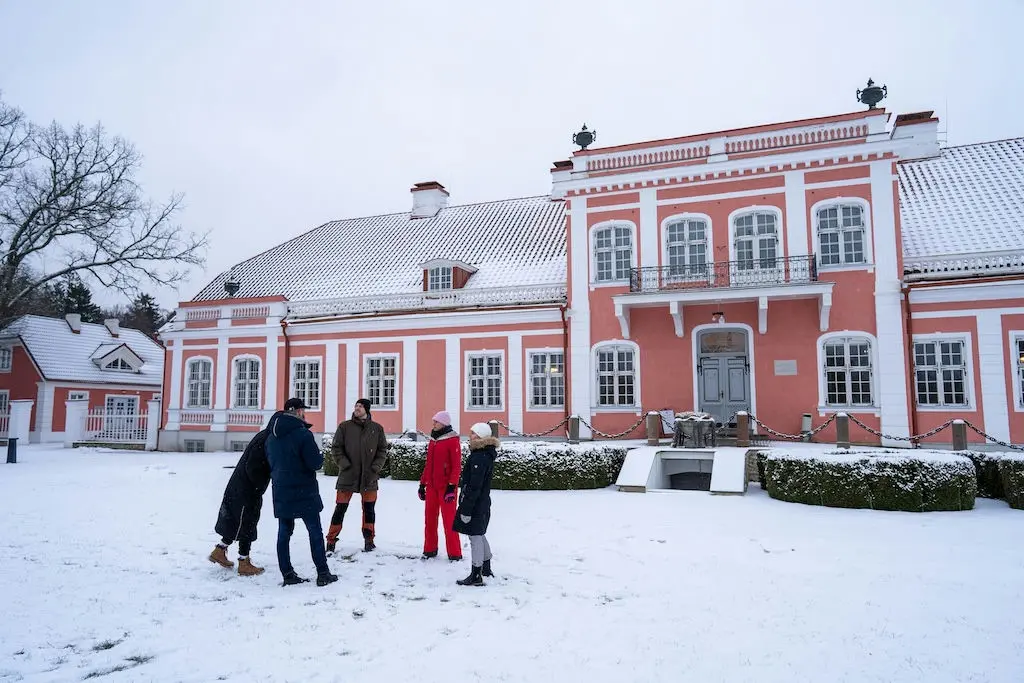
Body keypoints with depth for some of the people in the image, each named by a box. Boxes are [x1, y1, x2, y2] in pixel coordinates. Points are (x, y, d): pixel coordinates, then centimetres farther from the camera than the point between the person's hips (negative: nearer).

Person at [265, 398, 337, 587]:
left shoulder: (271, 437, 6)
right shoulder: (302, 434, -18)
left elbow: (270, 463, 14)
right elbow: (315, 463, -18)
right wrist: (321, 456, 1)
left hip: (281, 492, 6)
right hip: (304, 492, -6)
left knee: (284, 532, 10)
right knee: (315, 531, 3)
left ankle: (288, 574, 13)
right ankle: (323, 573, 7)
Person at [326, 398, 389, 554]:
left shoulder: (377, 428, 5)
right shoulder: (344, 426, 1)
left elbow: (382, 450, 7)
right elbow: (336, 448, 2)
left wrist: (375, 468, -4)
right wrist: (345, 465, -9)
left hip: (369, 477, 1)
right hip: (347, 476, -1)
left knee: (369, 508, 8)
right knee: (340, 508, 1)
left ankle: (369, 539, 22)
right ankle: (331, 540, 11)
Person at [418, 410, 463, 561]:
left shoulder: (452, 440, -8)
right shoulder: (433, 440, 13)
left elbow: (457, 466, -12)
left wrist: (452, 486, -18)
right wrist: (422, 483, 16)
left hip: (446, 486, -7)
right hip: (431, 486, 7)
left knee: (449, 520, -2)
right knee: (429, 518, 11)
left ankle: (455, 554, 6)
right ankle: (430, 550, 23)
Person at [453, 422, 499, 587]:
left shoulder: (479, 457, -22)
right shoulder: (486, 454, 10)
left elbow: (474, 487, -24)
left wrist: (466, 510, -21)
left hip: (475, 504, -10)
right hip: (482, 503, 10)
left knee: (475, 537, -2)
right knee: (479, 535, 21)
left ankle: (476, 576, 5)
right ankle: (486, 568, 34)